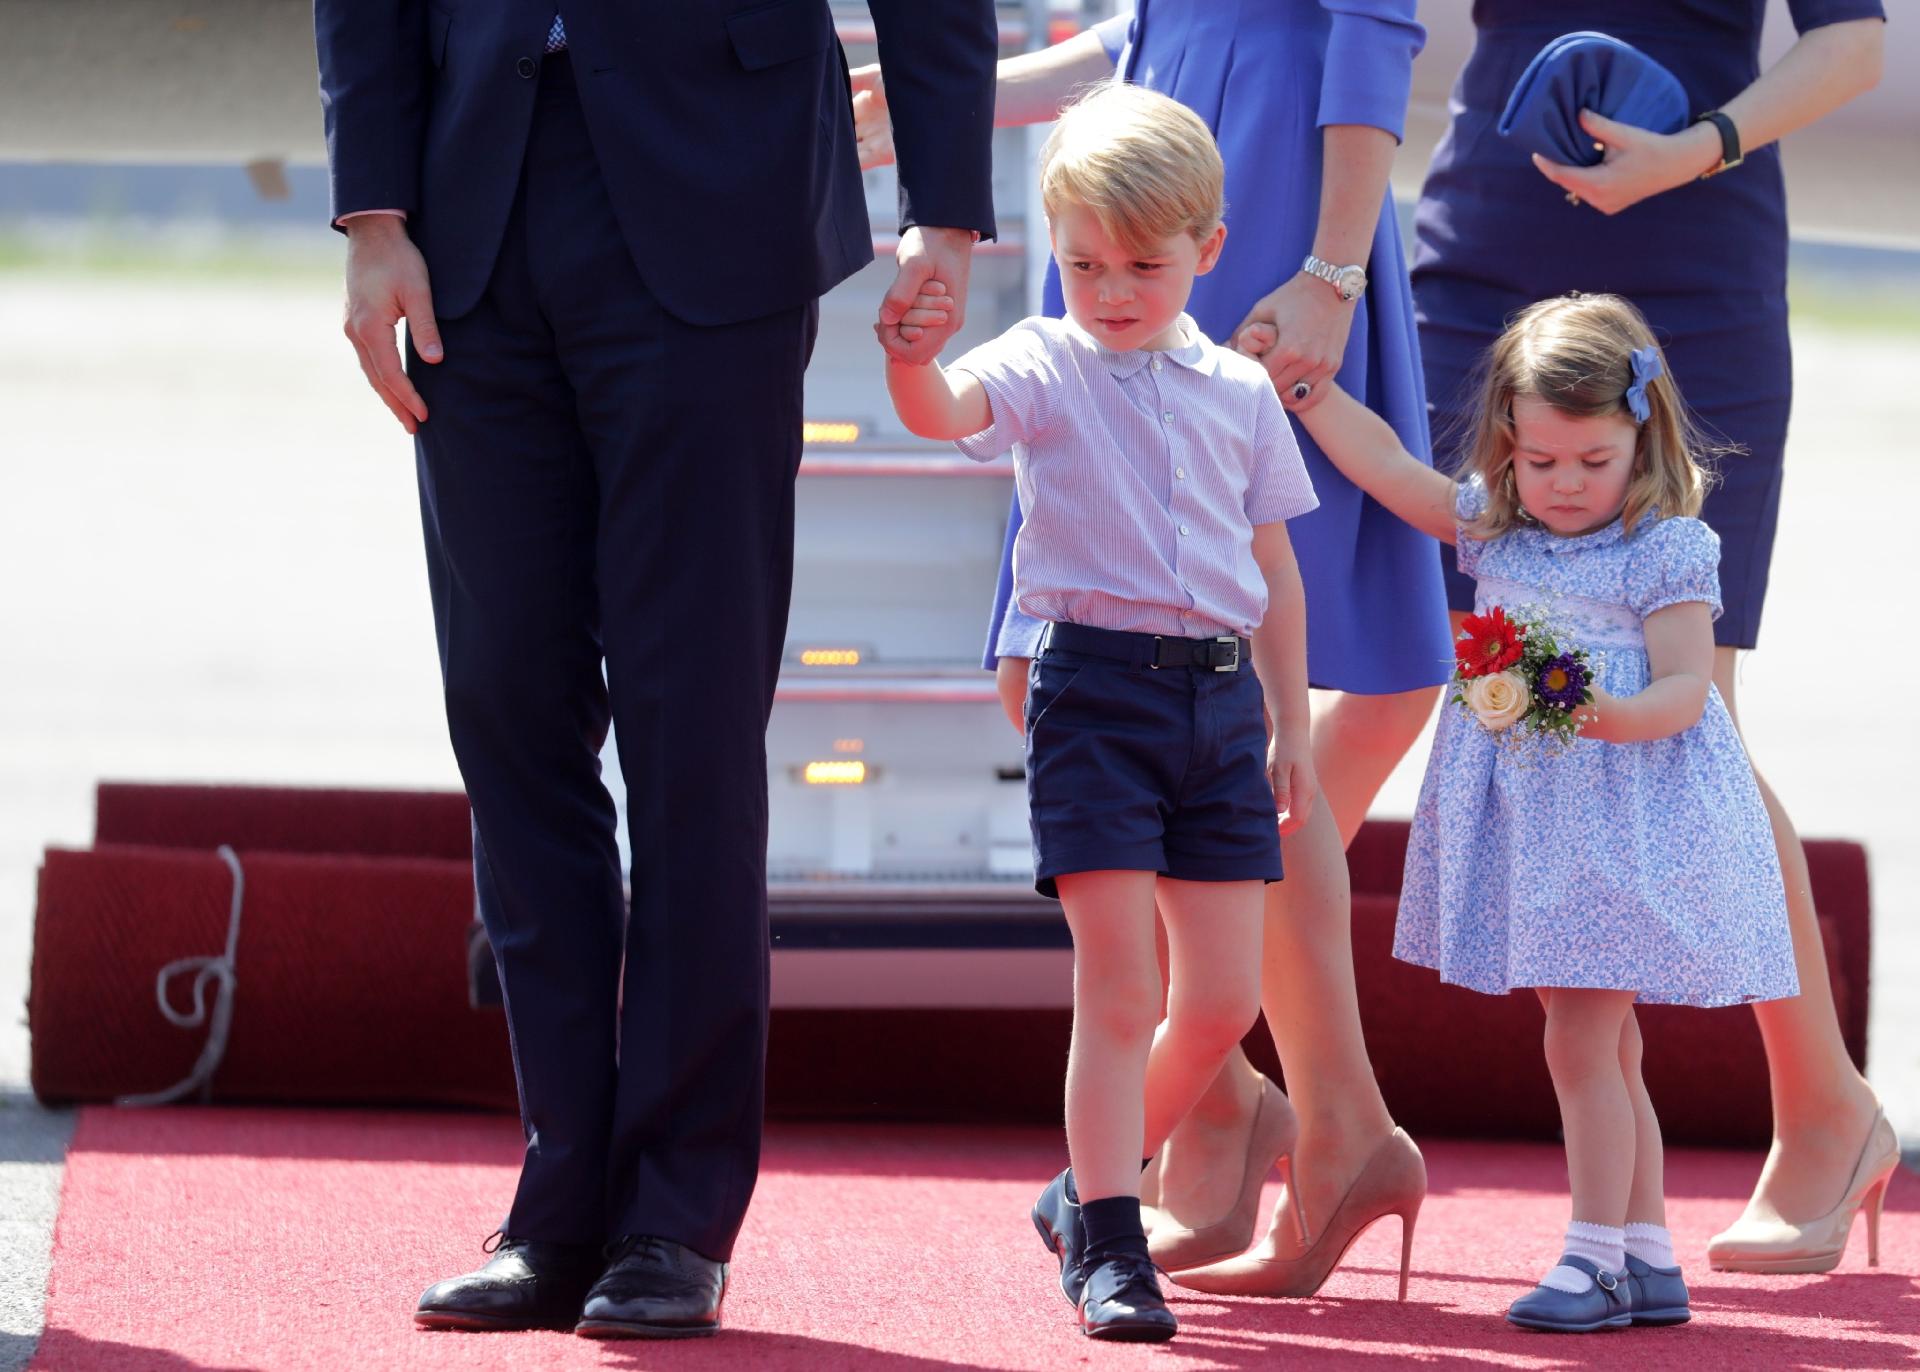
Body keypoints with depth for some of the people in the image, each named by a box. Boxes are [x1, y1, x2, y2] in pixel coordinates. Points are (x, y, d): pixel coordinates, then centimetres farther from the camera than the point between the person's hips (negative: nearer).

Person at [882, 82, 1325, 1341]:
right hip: (1098, 684, -4)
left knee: (1222, 999, 4)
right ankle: (1107, 1248, -2)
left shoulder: (1240, 390, 11)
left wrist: (1291, 727, 16)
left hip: (1220, 695, 4)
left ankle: (1094, 1182, 25)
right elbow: (943, 412, -22)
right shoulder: (1044, 367, 0)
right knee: (1117, 992, -7)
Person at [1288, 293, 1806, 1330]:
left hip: (1626, 810, -7)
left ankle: (1598, 1255, -5)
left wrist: (1614, 717, -32)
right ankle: (1648, 1258, 15)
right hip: (1525, 810, 7)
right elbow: (1385, 465, 15)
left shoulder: (1667, 551, -8)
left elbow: (1686, 685, -13)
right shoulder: (1493, 529, 9)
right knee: (1602, 1047, 10)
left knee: (1579, 1040, -10)